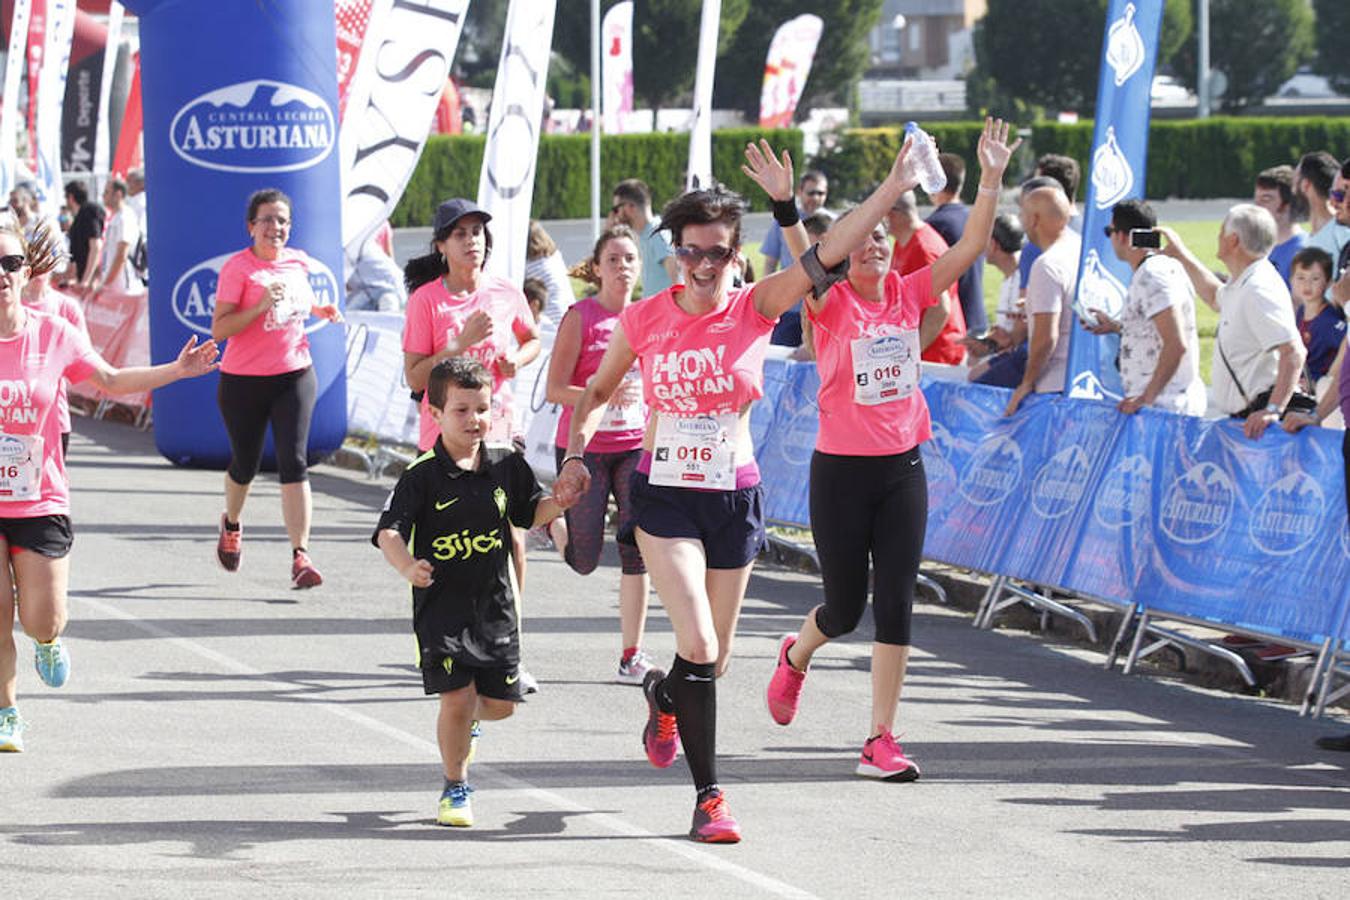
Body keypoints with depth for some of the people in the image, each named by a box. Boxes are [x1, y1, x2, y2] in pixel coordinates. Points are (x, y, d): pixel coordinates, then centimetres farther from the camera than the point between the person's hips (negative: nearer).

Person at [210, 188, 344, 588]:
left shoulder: (298, 262, 6)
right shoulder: (238, 267, -11)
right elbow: (219, 329, -17)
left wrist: (320, 310, 9)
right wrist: (261, 306, -28)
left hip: (295, 375, 3)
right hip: (244, 379, -3)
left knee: (294, 462, -10)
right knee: (245, 464, 13)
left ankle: (300, 556, -15)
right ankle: (231, 525, 45)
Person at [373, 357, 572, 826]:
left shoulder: (506, 465, 1)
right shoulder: (423, 475, -12)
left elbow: (530, 512, 15)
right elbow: (388, 531, -17)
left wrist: (560, 501, -6)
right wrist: (408, 567, -36)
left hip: (494, 603, 4)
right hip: (441, 606, -4)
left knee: (501, 702, 7)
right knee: (457, 699, -9)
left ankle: (464, 723, 43)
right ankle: (455, 788, 12)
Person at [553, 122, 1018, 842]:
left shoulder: (755, 310, -5)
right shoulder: (642, 321, -4)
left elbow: (825, 257, -17)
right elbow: (596, 392, 12)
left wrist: (891, 190, -28)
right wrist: (575, 455, -1)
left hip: (734, 498, 2)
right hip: (664, 495, -2)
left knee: (714, 656, 12)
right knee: (699, 646, -16)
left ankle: (663, 697, 48)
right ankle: (708, 795, -7)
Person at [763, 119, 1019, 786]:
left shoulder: (909, 294, 3)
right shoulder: (829, 303, -7)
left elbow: (970, 247, -3)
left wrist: (991, 180, -15)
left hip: (902, 467, 3)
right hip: (841, 468, -3)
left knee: (897, 600, -3)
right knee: (845, 605, 6)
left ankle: (881, 740, 0)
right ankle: (796, 656, 43)